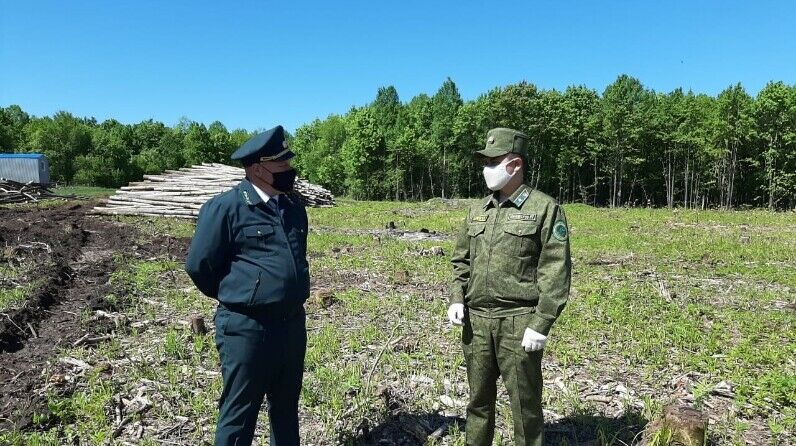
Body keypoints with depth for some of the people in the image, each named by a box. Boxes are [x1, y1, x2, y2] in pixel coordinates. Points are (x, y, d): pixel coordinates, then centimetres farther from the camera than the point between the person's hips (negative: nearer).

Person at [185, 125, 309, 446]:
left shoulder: (294, 208, 8)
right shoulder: (226, 207, -13)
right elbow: (198, 265, -9)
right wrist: (234, 296, 4)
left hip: (293, 323, 7)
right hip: (246, 328, -6)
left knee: (286, 408, 21)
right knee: (239, 413, 8)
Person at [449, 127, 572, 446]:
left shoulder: (544, 209, -6)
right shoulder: (478, 210, 12)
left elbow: (555, 273, -10)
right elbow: (461, 260, 17)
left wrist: (540, 325, -15)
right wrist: (457, 299, 3)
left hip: (518, 322, -5)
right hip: (476, 319, 5)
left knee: (525, 403, 7)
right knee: (479, 398, 17)